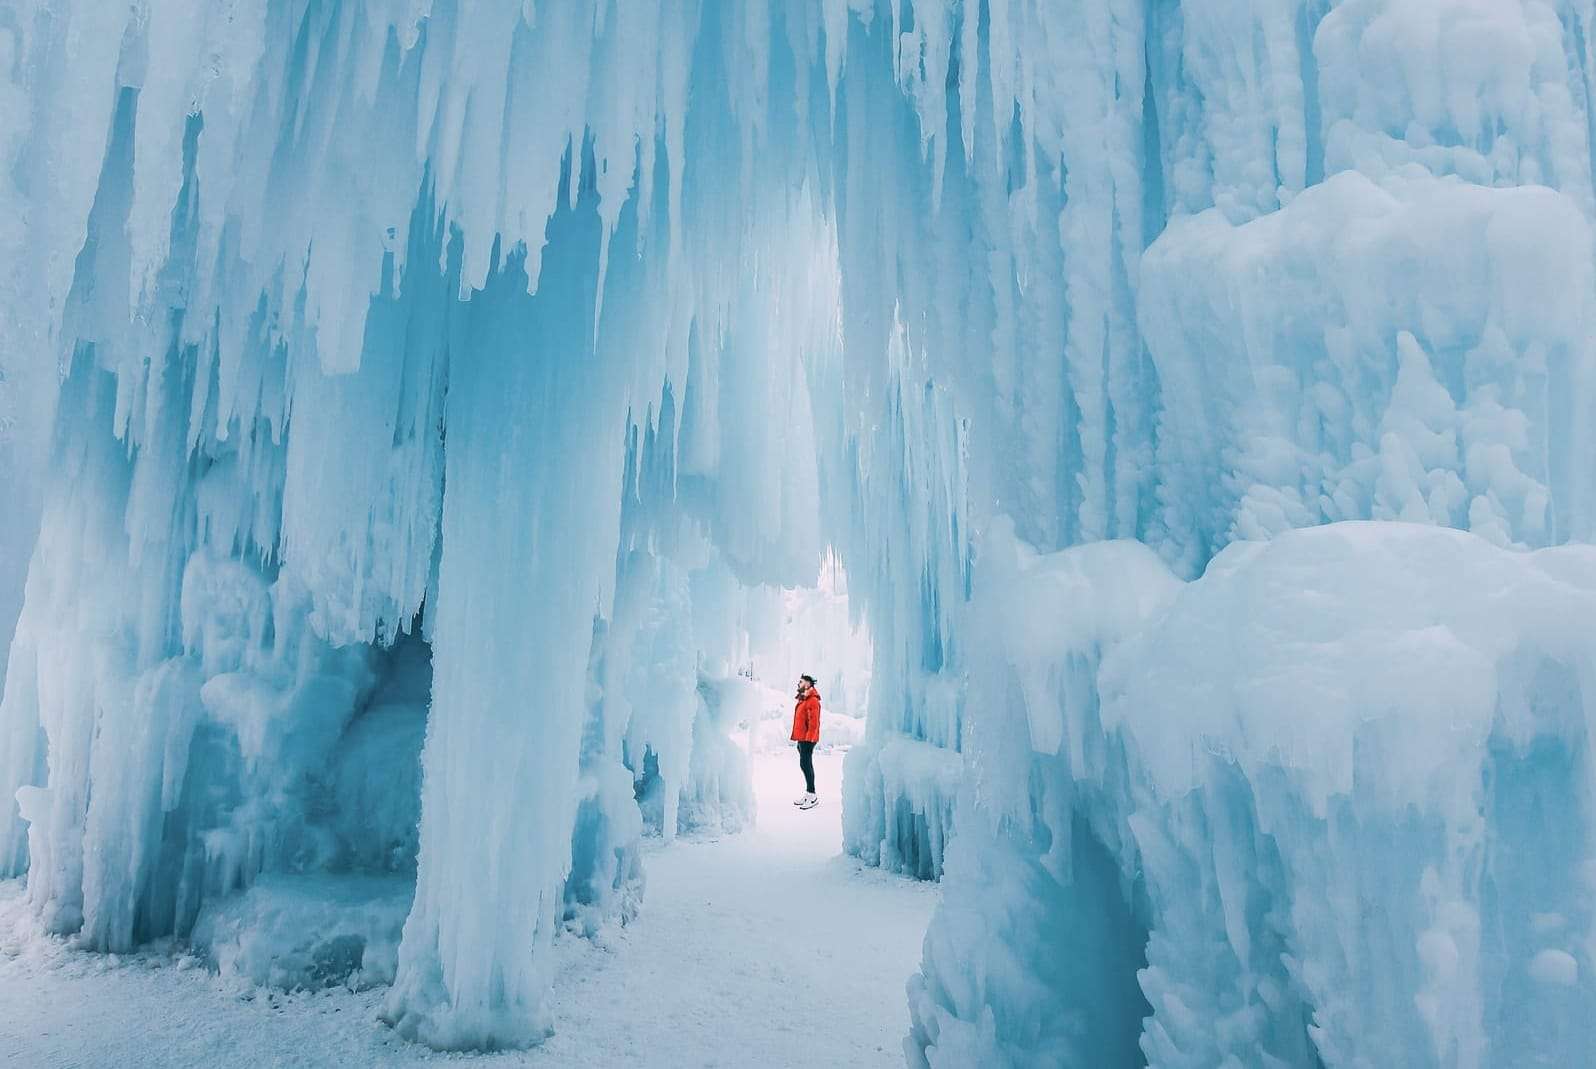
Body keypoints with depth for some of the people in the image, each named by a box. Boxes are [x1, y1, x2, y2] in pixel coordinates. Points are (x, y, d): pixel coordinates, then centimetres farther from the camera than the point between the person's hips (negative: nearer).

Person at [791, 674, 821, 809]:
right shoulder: (803, 699, 17)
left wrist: (808, 738, -23)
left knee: (805, 764, -10)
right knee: (805, 764, 14)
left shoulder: (812, 700, -14)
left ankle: (812, 797, -7)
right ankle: (808, 794, 21)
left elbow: (814, 721, -20)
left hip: (807, 739, -10)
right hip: (802, 738, 10)